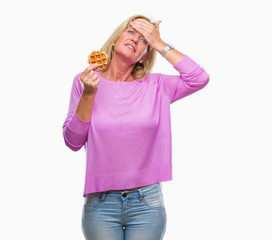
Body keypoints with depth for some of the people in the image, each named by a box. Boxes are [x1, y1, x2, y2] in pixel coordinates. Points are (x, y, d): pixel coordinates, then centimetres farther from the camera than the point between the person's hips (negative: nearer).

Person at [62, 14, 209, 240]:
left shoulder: (155, 86, 2)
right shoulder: (85, 81, 3)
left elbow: (200, 78, -12)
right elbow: (73, 141, -3)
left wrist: (159, 43, -7)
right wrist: (88, 94, -15)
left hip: (146, 203, 0)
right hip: (101, 203, 0)